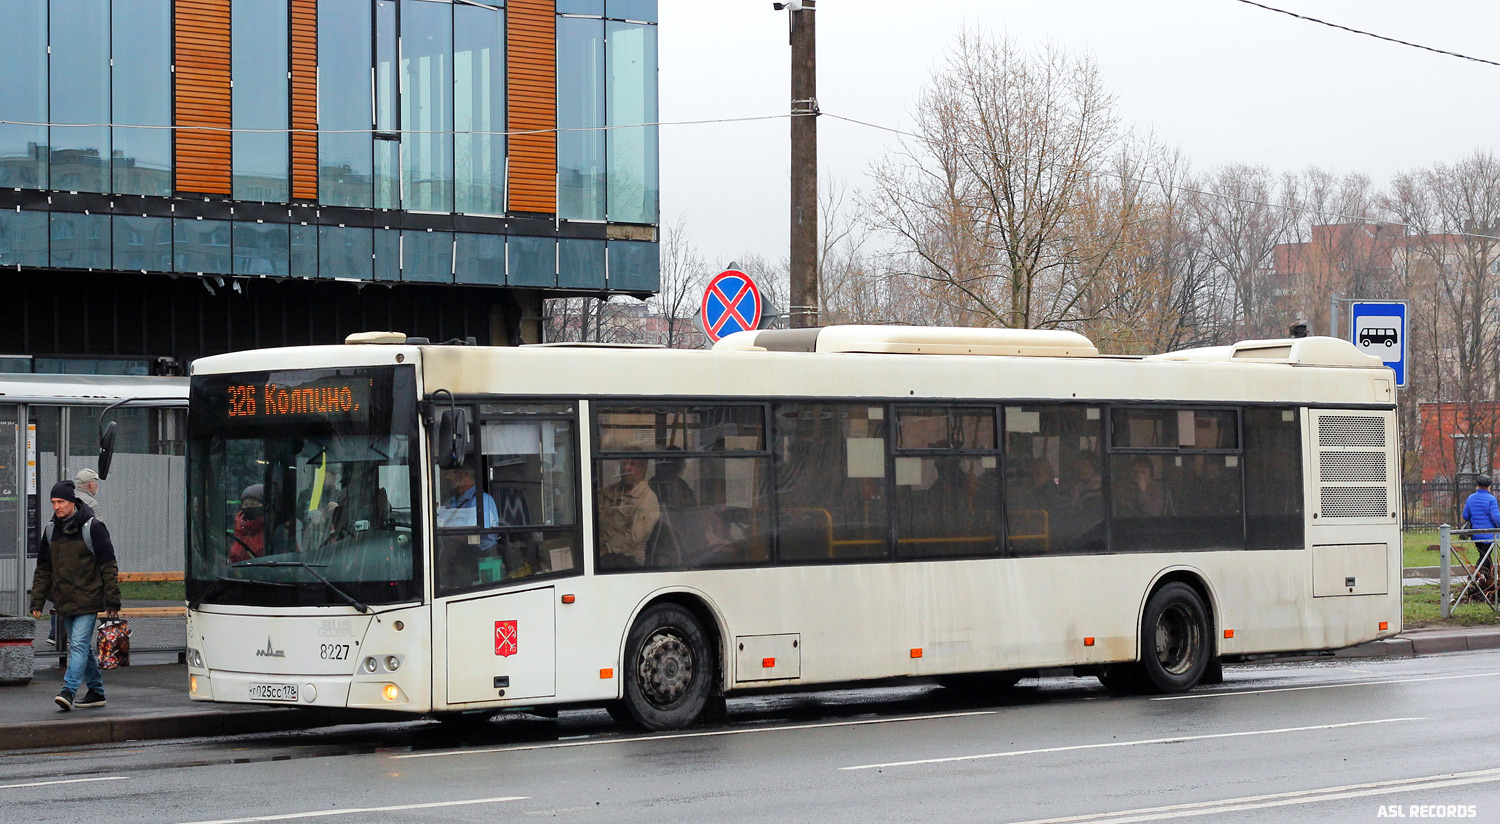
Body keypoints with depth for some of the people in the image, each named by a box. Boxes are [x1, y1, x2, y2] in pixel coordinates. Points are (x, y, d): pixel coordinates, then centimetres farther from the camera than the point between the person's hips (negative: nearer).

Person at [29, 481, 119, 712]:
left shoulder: (92, 528, -7)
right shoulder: (50, 530, 10)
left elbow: (108, 566, -6)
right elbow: (43, 569, 16)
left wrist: (112, 601, -8)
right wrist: (37, 601, 9)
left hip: (88, 600, -6)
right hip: (64, 602, 6)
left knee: (79, 645, -14)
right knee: (81, 648, 11)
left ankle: (69, 690, -22)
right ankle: (96, 691, 20)